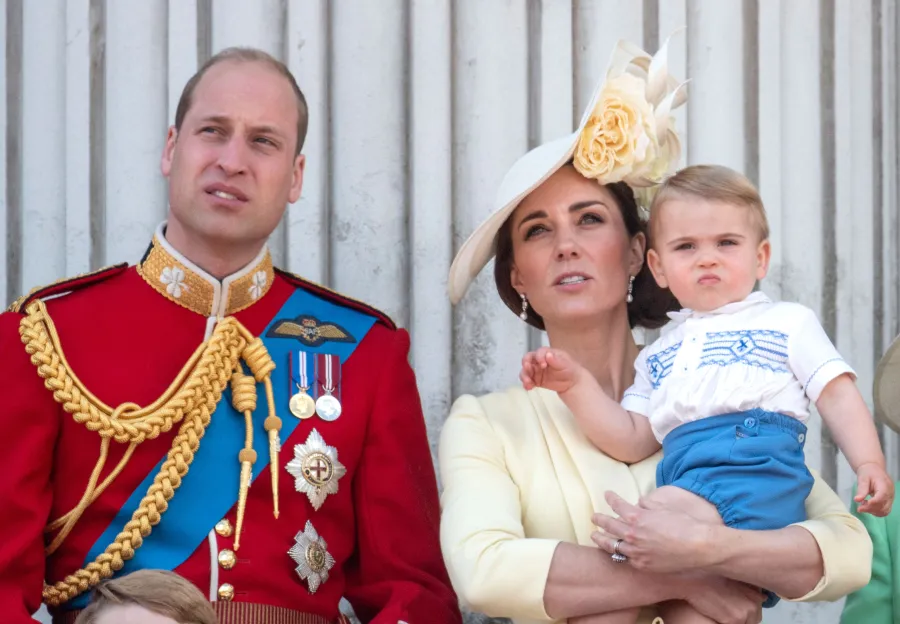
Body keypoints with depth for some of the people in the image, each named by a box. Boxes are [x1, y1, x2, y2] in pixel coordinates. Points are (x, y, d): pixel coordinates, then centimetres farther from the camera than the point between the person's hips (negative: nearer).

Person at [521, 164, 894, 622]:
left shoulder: (787, 323, 20)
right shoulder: (658, 355, 30)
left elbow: (838, 395, 11)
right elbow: (632, 442, 21)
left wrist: (870, 464, -7)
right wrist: (575, 386, 8)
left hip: (757, 467, -4)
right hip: (683, 474, 4)